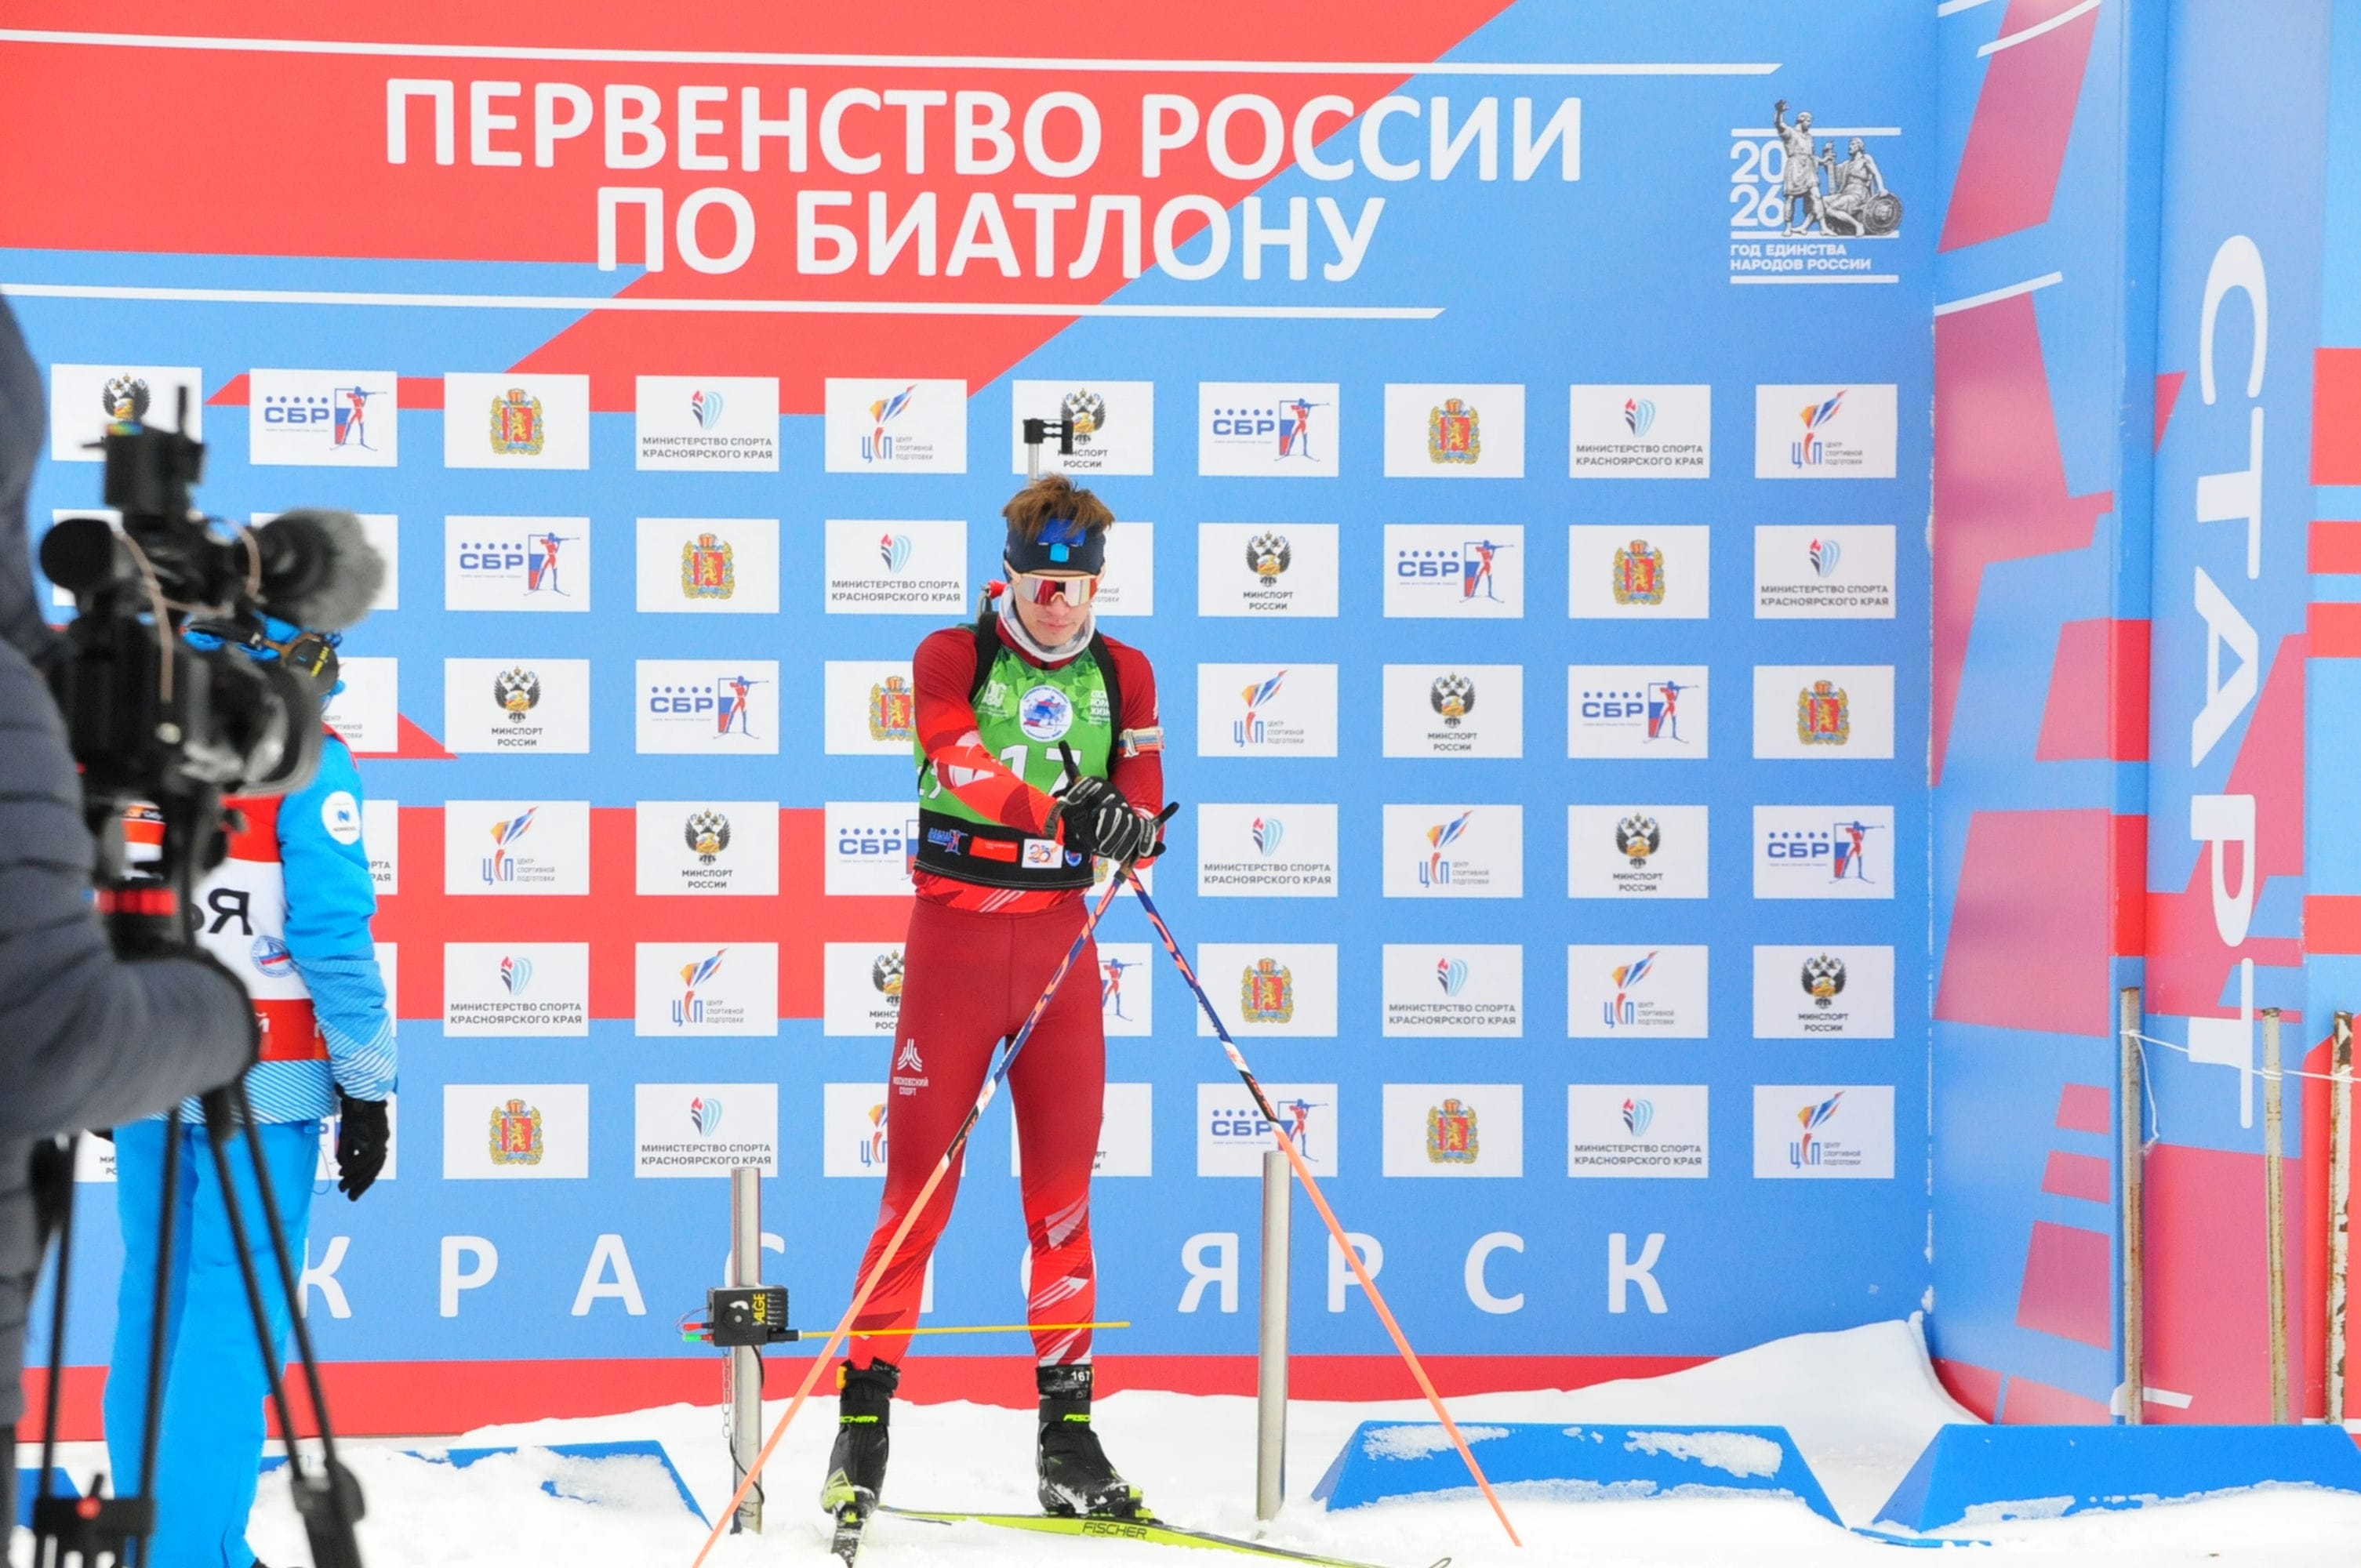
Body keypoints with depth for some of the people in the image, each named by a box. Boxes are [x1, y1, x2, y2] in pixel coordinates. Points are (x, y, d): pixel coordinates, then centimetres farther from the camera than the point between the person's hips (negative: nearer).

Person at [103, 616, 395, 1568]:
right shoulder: (305, 761, -13)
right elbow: (332, 935, -14)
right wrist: (367, 1086, -4)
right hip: (262, 1086, -6)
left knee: (152, 1307, 15)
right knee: (232, 1320, -3)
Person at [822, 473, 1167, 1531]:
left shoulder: (1121, 674, 9)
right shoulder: (952, 659, -4)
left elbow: (1143, 809, 2)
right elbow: (967, 768, -23)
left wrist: (1130, 826, -23)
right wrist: (1069, 813, -40)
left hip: (1060, 938, 4)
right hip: (956, 935, -3)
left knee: (1062, 1193, 4)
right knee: (919, 1185, -4)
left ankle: (1067, 1434, 8)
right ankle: (864, 1415, 3)